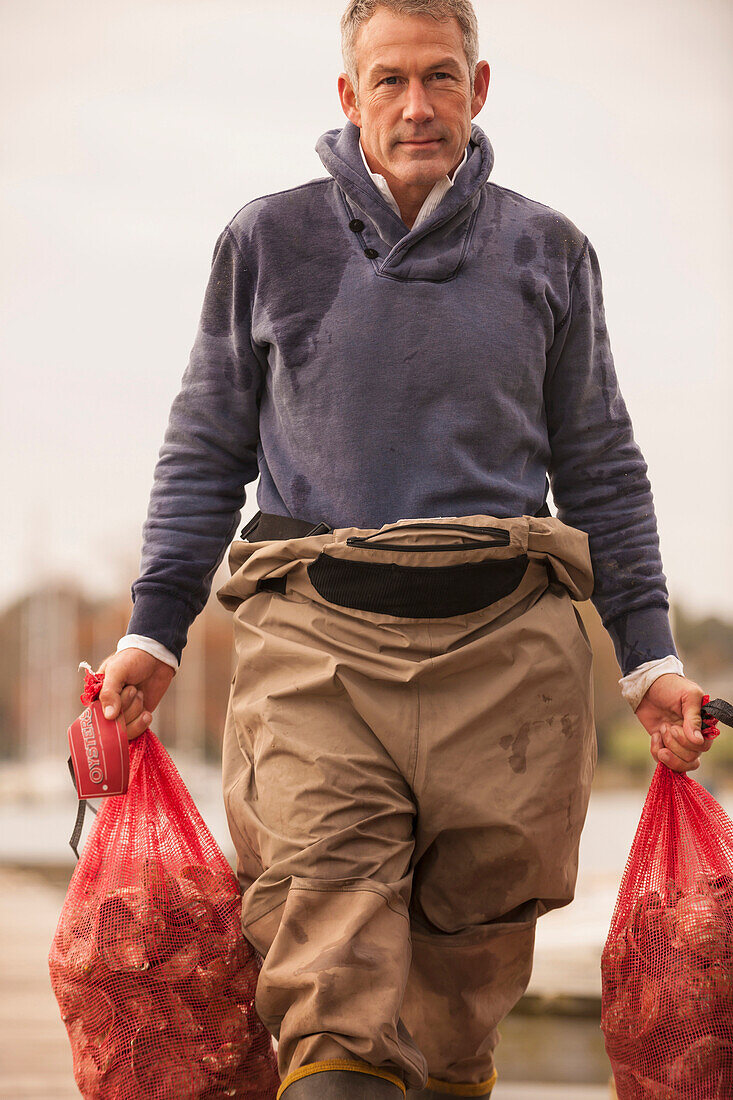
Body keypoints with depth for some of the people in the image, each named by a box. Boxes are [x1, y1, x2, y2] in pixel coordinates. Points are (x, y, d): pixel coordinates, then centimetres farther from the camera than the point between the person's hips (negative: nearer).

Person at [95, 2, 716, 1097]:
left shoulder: (548, 251, 15)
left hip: (507, 639, 1)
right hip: (314, 635, -1)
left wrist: (651, 658, 13)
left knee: (478, 925, 0)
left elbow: (601, 468, 19)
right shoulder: (267, 240, 14)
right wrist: (153, 631, 9)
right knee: (322, 892, -19)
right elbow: (206, 452, 17)